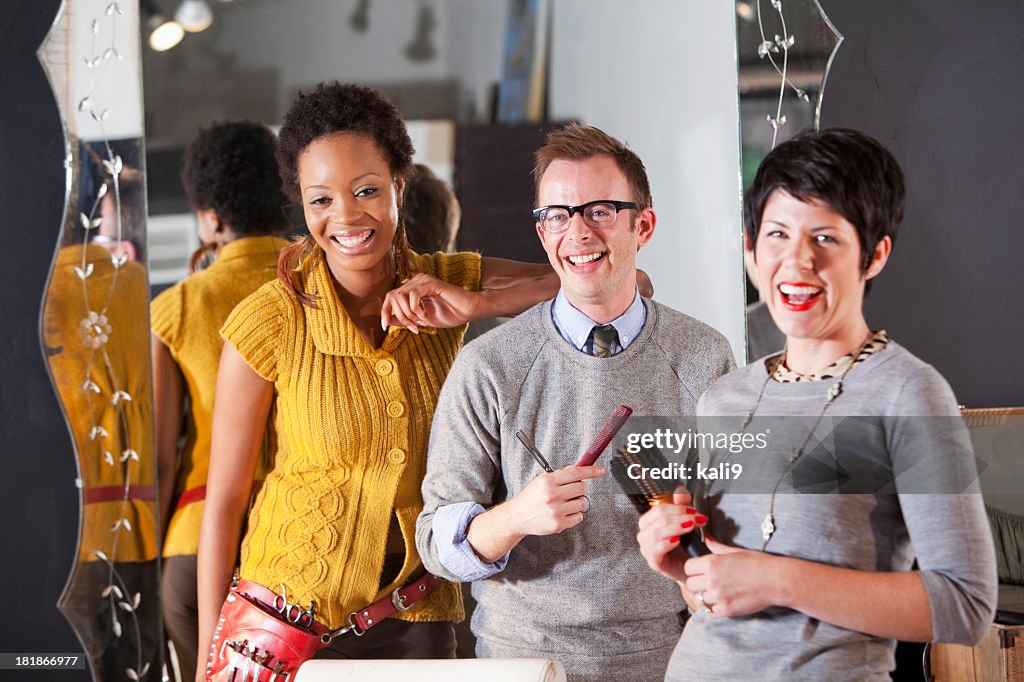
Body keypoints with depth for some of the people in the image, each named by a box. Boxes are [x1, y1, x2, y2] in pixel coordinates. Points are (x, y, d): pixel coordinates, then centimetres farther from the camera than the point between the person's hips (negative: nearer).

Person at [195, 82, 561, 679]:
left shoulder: (445, 285, -6)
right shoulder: (269, 323, -15)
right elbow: (224, 501, -8)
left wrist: (477, 305, -22)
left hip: (416, 617, 3)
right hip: (292, 616, -2)